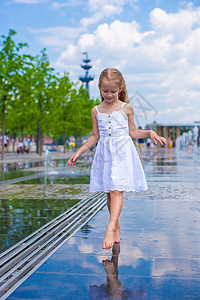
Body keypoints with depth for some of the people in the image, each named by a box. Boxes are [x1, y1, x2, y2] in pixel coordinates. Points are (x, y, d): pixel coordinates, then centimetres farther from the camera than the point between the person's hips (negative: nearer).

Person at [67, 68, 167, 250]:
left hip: (122, 152, -3)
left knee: (116, 190, -15)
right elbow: (95, 137, 14)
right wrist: (79, 152, 9)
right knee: (109, 192, 6)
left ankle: (111, 228, -20)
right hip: (104, 153, 3)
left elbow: (132, 132, 12)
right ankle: (117, 228, 19)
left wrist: (150, 133, -3)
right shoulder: (96, 111, 9)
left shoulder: (126, 108, 4)